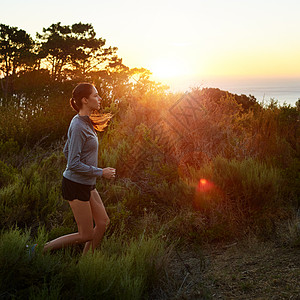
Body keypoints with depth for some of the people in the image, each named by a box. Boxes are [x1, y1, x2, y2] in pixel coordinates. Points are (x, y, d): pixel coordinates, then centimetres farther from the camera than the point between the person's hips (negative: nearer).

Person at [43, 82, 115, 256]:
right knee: (86, 235, 0)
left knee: (103, 222, 12)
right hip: (76, 185, -9)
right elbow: (73, 164, -24)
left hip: (87, 184, 9)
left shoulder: (85, 122, 8)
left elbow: (67, 151, 17)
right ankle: (41, 250, 10)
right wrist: (101, 172, -17)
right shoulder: (78, 126, -22)